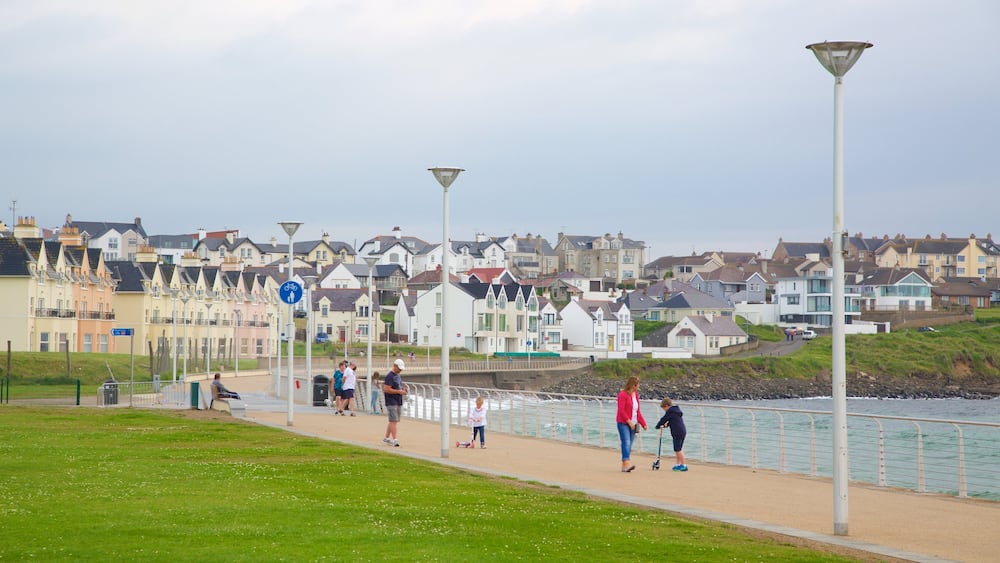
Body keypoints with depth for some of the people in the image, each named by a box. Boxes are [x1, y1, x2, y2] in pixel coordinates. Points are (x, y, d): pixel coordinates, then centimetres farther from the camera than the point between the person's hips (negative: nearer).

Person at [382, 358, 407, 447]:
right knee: (393, 421, -12)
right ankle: (394, 440, -15)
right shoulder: (389, 376, -13)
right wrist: (399, 391, -19)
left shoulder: (398, 376, 16)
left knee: (393, 421, 13)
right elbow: (387, 389, -20)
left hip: (398, 402, 9)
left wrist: (403, 389, 6)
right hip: (391, 402, -9)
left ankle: (386, 438, 23)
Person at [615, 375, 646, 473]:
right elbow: (621, 410, -15)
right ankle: (626, 464, -27)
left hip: (633, 424, 8)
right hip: (623, 423, -8)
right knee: (626, 443, -18)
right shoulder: (623, 395, -9)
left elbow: (638, 411, 20)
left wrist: (643, 423, 13)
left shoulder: (635, 395, 14)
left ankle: (624, 466, 7)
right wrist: (629, 421, -22)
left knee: (629, 444, 5)